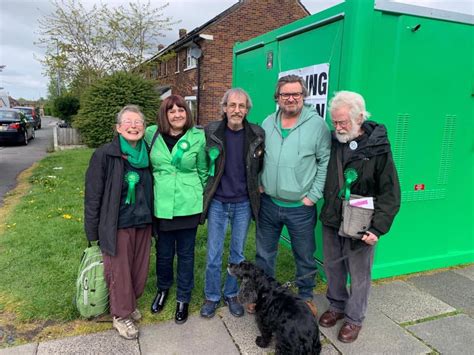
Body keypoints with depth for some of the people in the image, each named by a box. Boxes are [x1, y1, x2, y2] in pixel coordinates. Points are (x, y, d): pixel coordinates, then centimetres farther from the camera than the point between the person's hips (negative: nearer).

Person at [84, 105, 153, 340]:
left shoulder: (147, 155, 1)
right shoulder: (104, 155, -12)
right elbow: (93, 195, -8)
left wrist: (152, 221, 12)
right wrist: (93, 232, -7)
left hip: (143, 223, 4)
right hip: (118, 225, -4)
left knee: (139, 268, 15)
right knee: (119, 272, 9)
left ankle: (130, 303, 40)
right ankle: (121, 315, 30)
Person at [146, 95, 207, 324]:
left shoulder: (197, 137, -5)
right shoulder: (152, 134, -2)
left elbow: (203, 171, 6)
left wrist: (204, 201, 11)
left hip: (188, 206, -1)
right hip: (162, 205, 1)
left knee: (185, 253, 12)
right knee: (164, 252, 16)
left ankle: (183, 299, 32)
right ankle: (162, 289, 44)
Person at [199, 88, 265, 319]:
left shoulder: (257, 135, -5)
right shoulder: (211, 131, -7)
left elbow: (262, 166, 9)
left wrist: (258, 187, 1)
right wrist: (206, 189, 0)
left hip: (243, 203, 1)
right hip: (217, 202, 0)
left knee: (238, 253, 14)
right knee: (213, 254, 8)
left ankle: (231, 294, 34)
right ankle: (212, 297, 29)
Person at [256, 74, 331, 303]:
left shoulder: (317, 124, -8)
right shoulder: (268, 123, 4)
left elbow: (325, 161, -7)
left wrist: (314, 195, -11)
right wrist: (258, 184, 3)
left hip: (301, 207, -3)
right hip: (268, 203, 4)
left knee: (305, 256, 14)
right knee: (264, 253, 18)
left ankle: (306, 295, 38)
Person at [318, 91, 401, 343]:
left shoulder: (378, 147, -13)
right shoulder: (332, 141, 0)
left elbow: (390, 194, -13)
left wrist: (378, 227, -20)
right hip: (331, 220, 4)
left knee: (359, 275, 11)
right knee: (332, 267, 18)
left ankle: (354, 318, 31)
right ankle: (337, 306, 40)